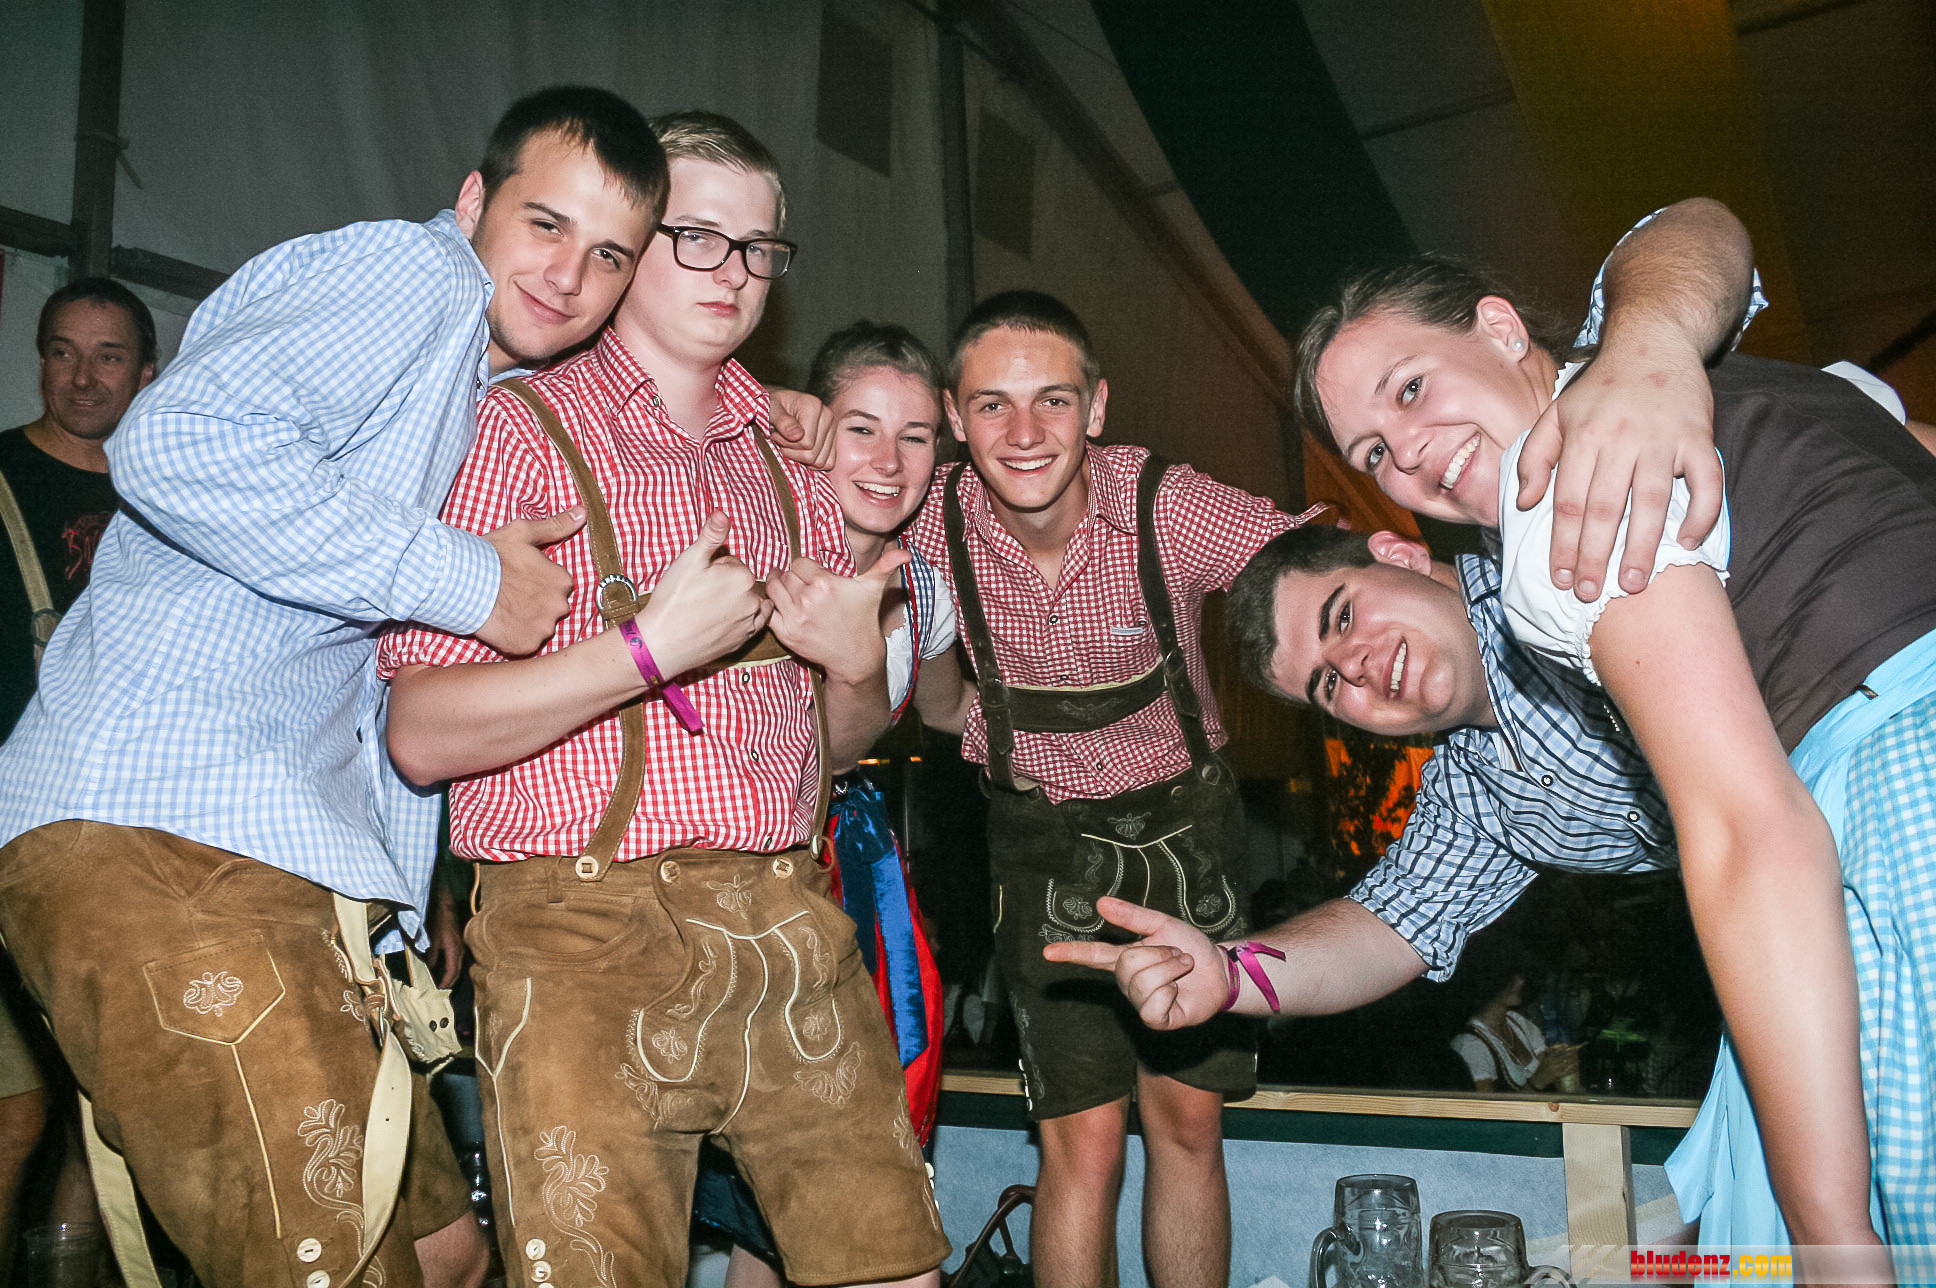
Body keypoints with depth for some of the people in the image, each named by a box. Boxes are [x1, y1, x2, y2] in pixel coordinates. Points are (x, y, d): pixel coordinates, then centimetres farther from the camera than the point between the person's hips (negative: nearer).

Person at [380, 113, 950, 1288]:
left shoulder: (793, 460, 18)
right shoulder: (517, 428, 1)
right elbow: (421, 736, -7)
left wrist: (857, 662, -1)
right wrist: (648, 648, -17)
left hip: (791, 926, 5)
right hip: (588, 928, -5)